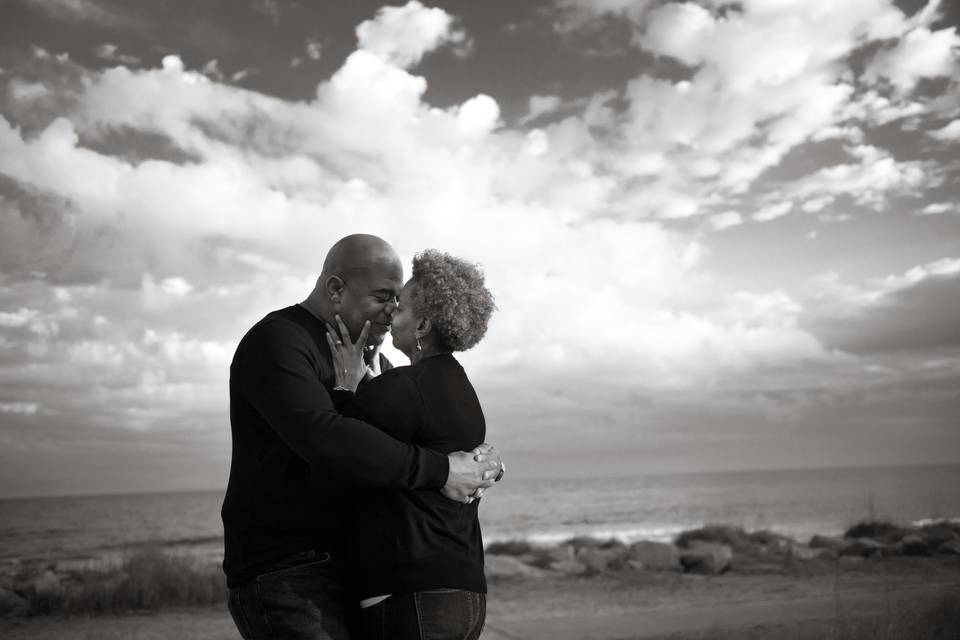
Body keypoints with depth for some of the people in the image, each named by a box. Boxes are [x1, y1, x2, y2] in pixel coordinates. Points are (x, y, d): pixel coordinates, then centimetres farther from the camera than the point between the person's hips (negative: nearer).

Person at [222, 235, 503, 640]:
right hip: (283, 572, -8)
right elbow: (324, 438, -28)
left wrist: (479, 464, -4)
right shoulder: (276, 341, -11)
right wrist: (438, 470, -25)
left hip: (348, 571, 8)